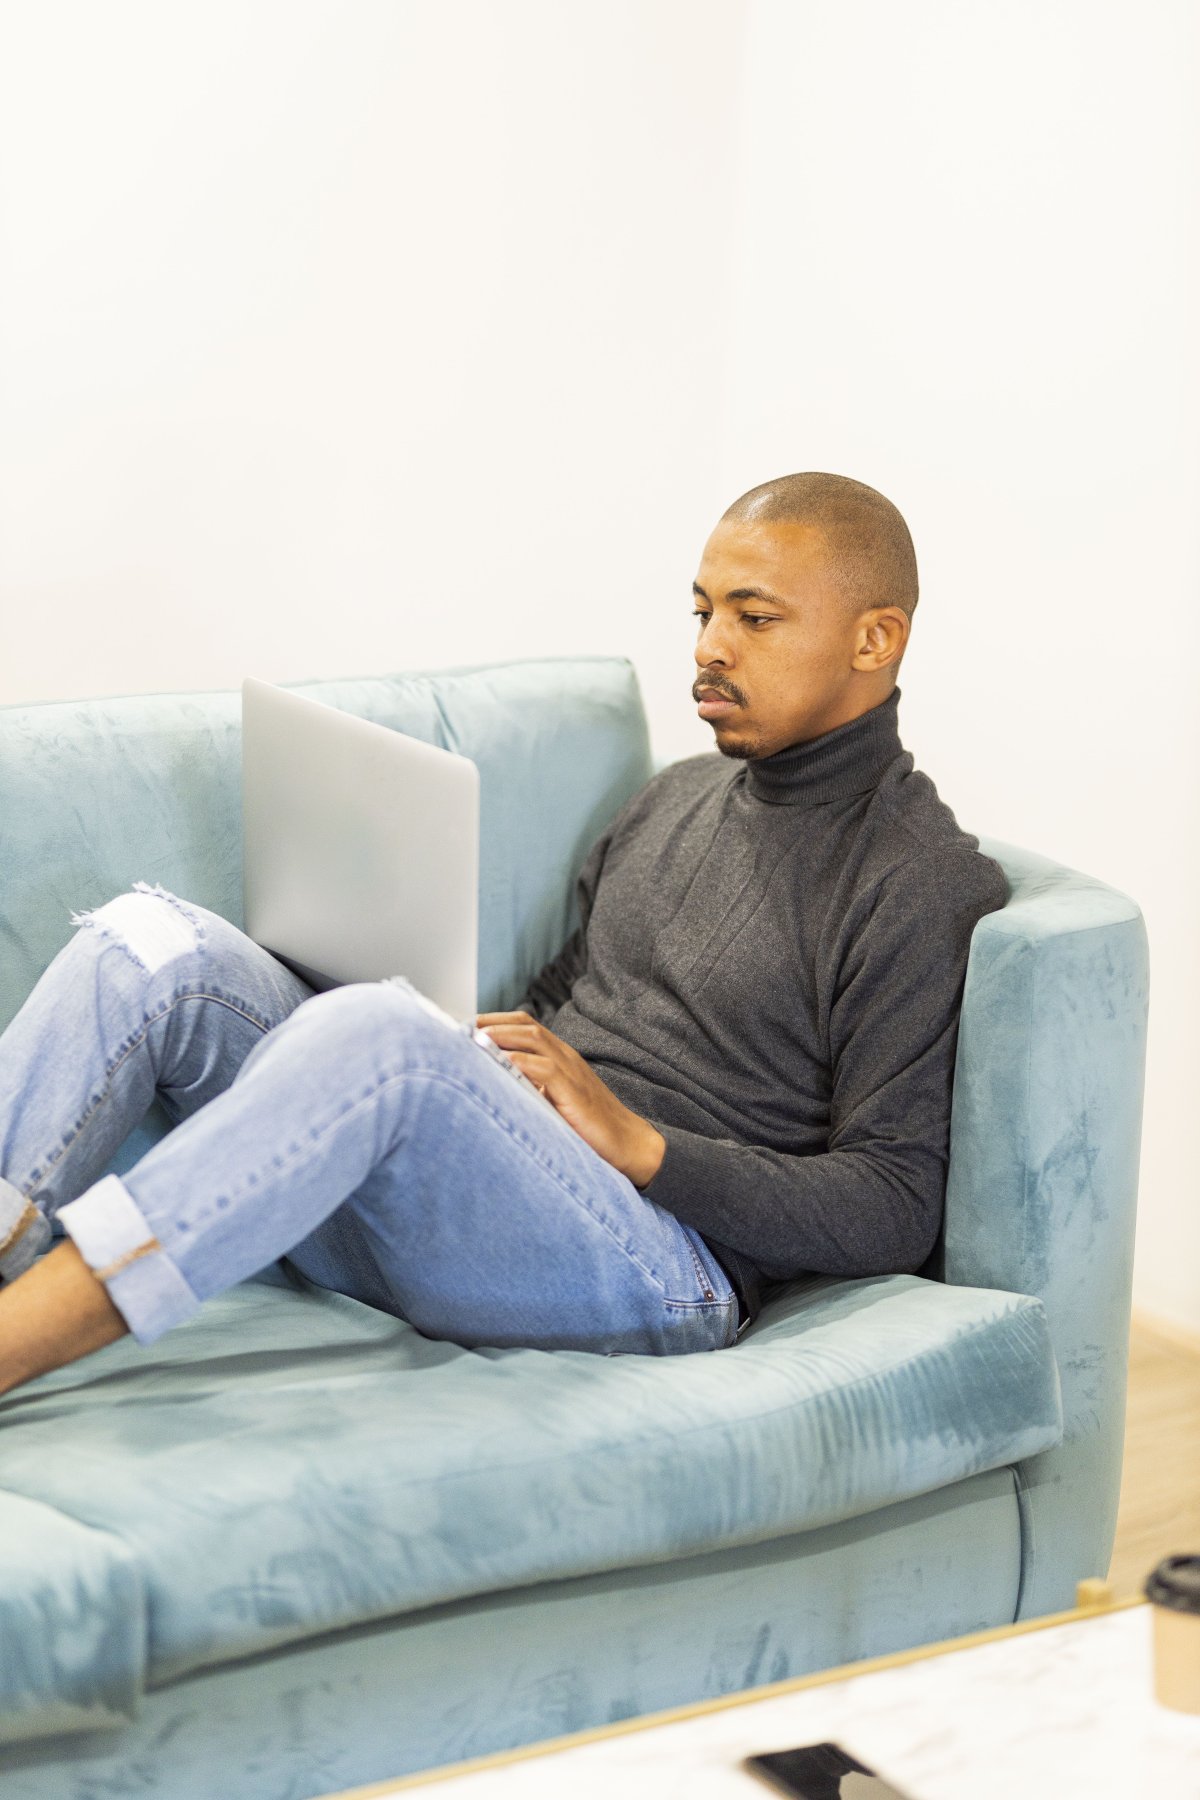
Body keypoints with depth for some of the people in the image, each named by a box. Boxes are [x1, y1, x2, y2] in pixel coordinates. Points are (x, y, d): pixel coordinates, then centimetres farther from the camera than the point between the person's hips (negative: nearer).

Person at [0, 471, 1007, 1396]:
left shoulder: (929, 889, -1)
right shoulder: (679, 797, 23)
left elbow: (895, 1214, -8)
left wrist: (637, 1141, -16)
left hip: (661, 1261, -7)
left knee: (376, 1037, -37)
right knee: (151, 948, -13)